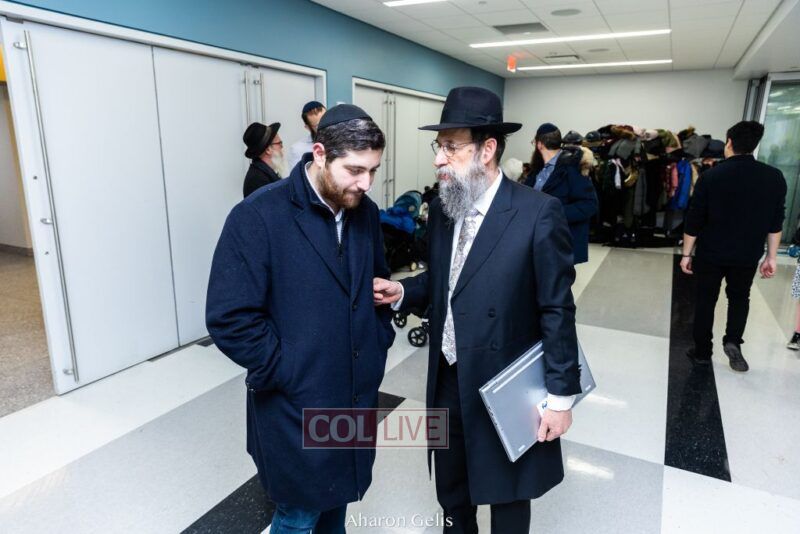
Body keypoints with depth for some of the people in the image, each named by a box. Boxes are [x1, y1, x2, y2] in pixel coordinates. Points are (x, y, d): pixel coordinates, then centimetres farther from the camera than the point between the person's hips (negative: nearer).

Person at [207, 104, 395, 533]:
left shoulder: (366, 212, 0)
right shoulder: (258, 216, -19)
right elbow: (229, 318, -19)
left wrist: (380, 341, 4)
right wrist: (288, 372, -16)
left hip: (358, 394, 5)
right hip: (297, 405, -5)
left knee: (337, 497, 25)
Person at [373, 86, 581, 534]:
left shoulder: (538, 213, -18)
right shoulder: (442, 208, 1)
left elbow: (557, 310, -15)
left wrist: (561, 396, -13)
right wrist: (401, 292, -9)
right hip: (448, 379, 6)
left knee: (508, 495, 19)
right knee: (451, 488, 25)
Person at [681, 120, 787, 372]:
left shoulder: (711, 175, -11)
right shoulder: (775, 177, -4)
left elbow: (694, 221, -10)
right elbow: (775, 222, 1)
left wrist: (686, 254, -1)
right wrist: (771, 257, 10)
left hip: (710, 253, -2)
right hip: (747, 255, 2)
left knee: (705, 301, 12)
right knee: (739, 298, 23)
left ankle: (702, 352, 19)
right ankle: (733, 341, 5)